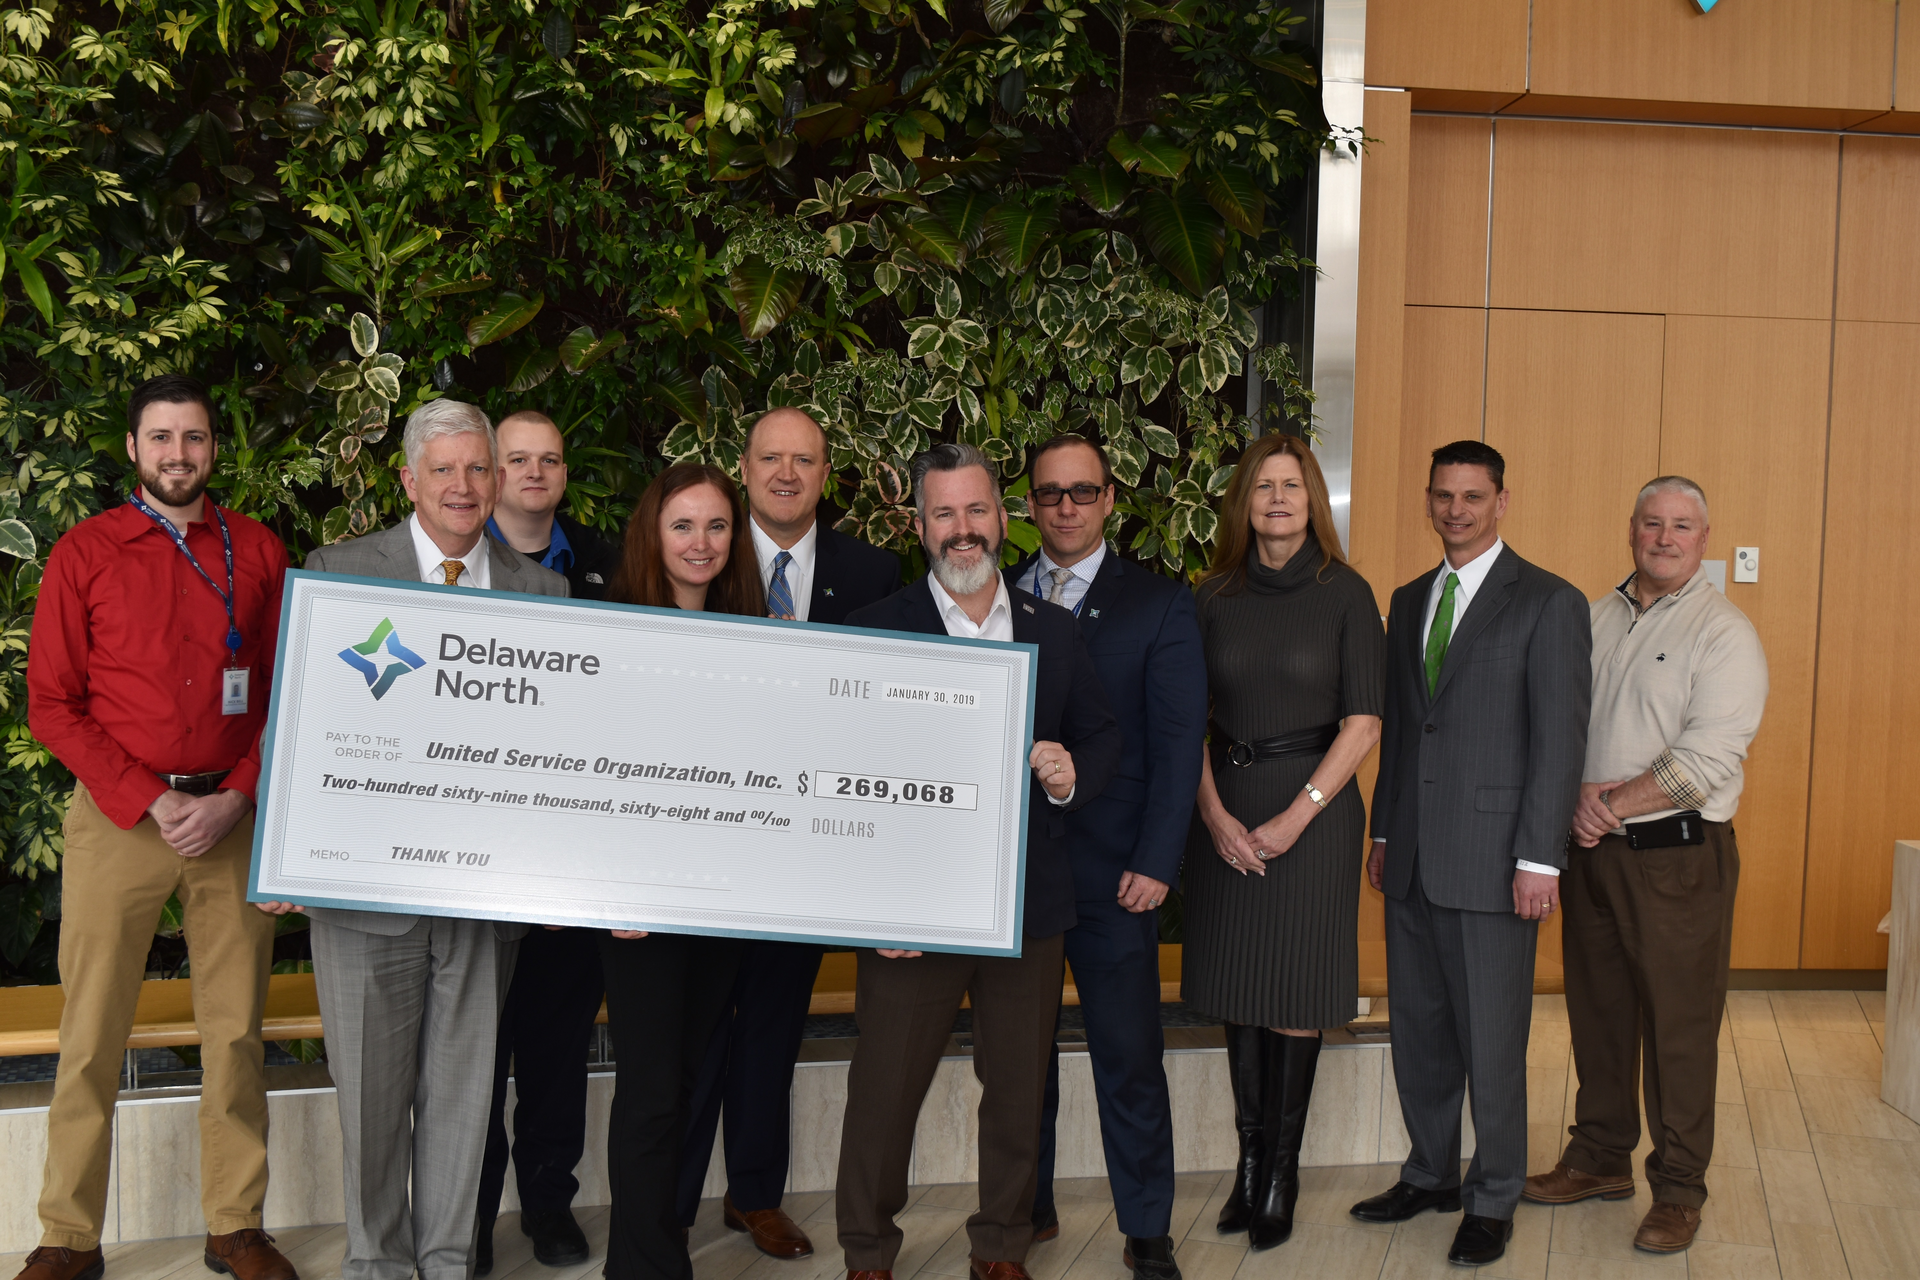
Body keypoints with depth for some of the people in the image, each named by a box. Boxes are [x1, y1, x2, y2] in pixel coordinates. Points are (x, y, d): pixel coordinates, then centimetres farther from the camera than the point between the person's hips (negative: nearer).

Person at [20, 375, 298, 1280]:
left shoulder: (259, 551, 9)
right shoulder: (84, 552, 5)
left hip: (233, 818, 2)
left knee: (237, 1029, 5)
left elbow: (286, 694, 8)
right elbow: (50, 704, 1)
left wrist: (234, 798, -5)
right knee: (91, 1035, 0)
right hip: (116, 818, -1)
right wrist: (150, 800, -8)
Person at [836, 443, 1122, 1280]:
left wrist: (1073, 773, -10)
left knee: (1019, 1092, 14)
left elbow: (1101, 734, 14)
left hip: (1030, 904, 3)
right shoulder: (874, 631, -2)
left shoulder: (1056, 631, 8)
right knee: (883, 1092, 5)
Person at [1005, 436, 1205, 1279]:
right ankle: (1027, 1209, 27)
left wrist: (1155, 862, -10)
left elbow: (1178, 741, -2)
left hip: (1111, 870, -2)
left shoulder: (1159, 604, 2)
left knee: (1129, 1058, 2)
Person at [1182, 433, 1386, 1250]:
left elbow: (1362, 723, -6)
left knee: (1296, 995, 1)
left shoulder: (1344, 594, -2)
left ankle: (1281, 1175, 13)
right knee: (1237, 989, 8)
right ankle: (1248, 1160, 20)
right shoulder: (1214, 597, 4)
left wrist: (1295, 817, -12)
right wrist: (1215, 815, -7)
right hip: (1223, 812, 3)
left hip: (1314, 808, -3)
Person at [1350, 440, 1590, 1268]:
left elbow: (1560, 740, -10)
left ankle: (1493, 1201, 19)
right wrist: (1383, 833, 14)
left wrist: (1538, 859, -14)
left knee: (1491, 1040, 3)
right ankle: (1431, 1175, 31)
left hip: (1493, 860, -6)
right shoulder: (1407, 602, 14)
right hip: (1413, 860, 6)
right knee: (1418, 1031, 14)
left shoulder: (1549, 603, -6)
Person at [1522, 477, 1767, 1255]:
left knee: (1679, 1025, 1)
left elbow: (1708, 757, -16)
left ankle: (1678, 1188, 15)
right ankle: (1600, 1159, 29)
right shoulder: (1591, 620, 10)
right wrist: (1576, 800, -9)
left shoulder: (1724, 634, -7)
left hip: (1678, 854, -5)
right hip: (1590, 848, 5)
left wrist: (1612, 803, -14)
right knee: (1596, 1011, 14)